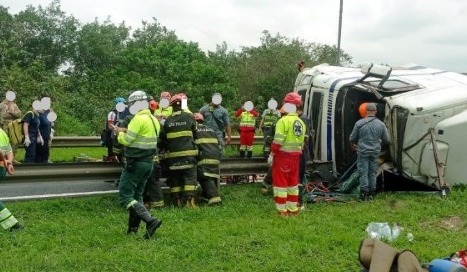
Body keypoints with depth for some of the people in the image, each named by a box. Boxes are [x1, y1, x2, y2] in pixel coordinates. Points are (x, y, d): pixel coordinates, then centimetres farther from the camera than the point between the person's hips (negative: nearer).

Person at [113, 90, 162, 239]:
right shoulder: (154, 120, 12)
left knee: (125, 196, -7)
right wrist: (127, 132, 12)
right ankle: (133, 227, 21)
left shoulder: (139, 119, -17)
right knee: (137, 195, 18)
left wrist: (120, 133, 3)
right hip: (148, 163, 9)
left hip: (135, 163, -9)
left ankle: (150, 221, -19)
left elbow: (126, 140, -17)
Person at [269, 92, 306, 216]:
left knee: (281, 182, 1)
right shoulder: (301, 123, 8)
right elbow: (302, 142, 12)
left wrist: (272, 154, -10)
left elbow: (278, 141, -18)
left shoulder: (284, 120, -15)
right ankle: (293, 209, 21)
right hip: (295, 156, 7)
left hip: (282, 155, -7)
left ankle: (282, 210, 3)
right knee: (293, 182, 15)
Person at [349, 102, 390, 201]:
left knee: (363, 173, 2)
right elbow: (386, 140, 6)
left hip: (363, 152, -3)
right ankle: (371, 193, 17)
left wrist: (352, 145, 21)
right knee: (373, 173, 12)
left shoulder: (359, 123, -9)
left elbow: (352, 138, 0)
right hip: (375, 152, 3)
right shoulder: (381, 124, -1)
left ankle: (364, 194, 1)